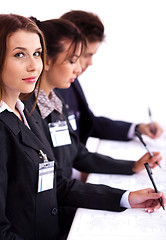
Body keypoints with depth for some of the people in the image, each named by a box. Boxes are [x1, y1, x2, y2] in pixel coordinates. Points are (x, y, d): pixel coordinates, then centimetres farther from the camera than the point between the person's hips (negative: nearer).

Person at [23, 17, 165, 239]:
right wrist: (124, 198, -25)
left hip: (64, 203, 8)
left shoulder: (56, 103, 11)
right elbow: (53, 185, -22)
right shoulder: (27, 110, -20)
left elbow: (80, 156, 15)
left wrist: (133, 167, 9)